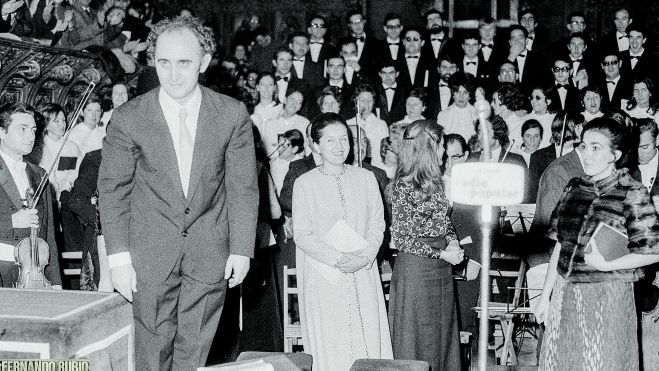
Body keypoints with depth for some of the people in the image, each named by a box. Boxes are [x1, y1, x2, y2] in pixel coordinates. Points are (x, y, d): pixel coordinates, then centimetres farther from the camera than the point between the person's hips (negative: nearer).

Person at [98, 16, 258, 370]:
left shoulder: (233, 115, -6)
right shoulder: (128, 118, -8)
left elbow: (243, 187, 1)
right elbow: (113, 189, -1)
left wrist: (241, 250, -1)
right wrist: (119, 256, -5)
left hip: (210, 253, 1)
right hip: (150, 254, -1)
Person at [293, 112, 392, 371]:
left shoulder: (365, 178, 8)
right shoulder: (305, 184, -1)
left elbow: (377, 225, 7)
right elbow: (302, 235, -5)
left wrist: (364, 257, -11)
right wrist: (338, 259, -16)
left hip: (363, 277, 3)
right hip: (324, 279, -2)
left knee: (370, 341, 0)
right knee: (329, 348, -2)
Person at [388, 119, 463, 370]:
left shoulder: (435, 181, 8)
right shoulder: (405, 187, -15)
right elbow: (402, 239, -16)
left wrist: (453, 242, -1)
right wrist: (442, 253, -16)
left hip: (441, 268, 8)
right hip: (416, 268, -8)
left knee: (444, 333, 13)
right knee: (420, 339, 3)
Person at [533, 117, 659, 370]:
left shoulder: (632, 194, -9)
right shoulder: (574, 187, 6)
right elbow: (560, 245, 10)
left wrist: (606, 265, -21)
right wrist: (545, 297, 10)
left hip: (607, 297, -5)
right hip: (565, 293, 5)